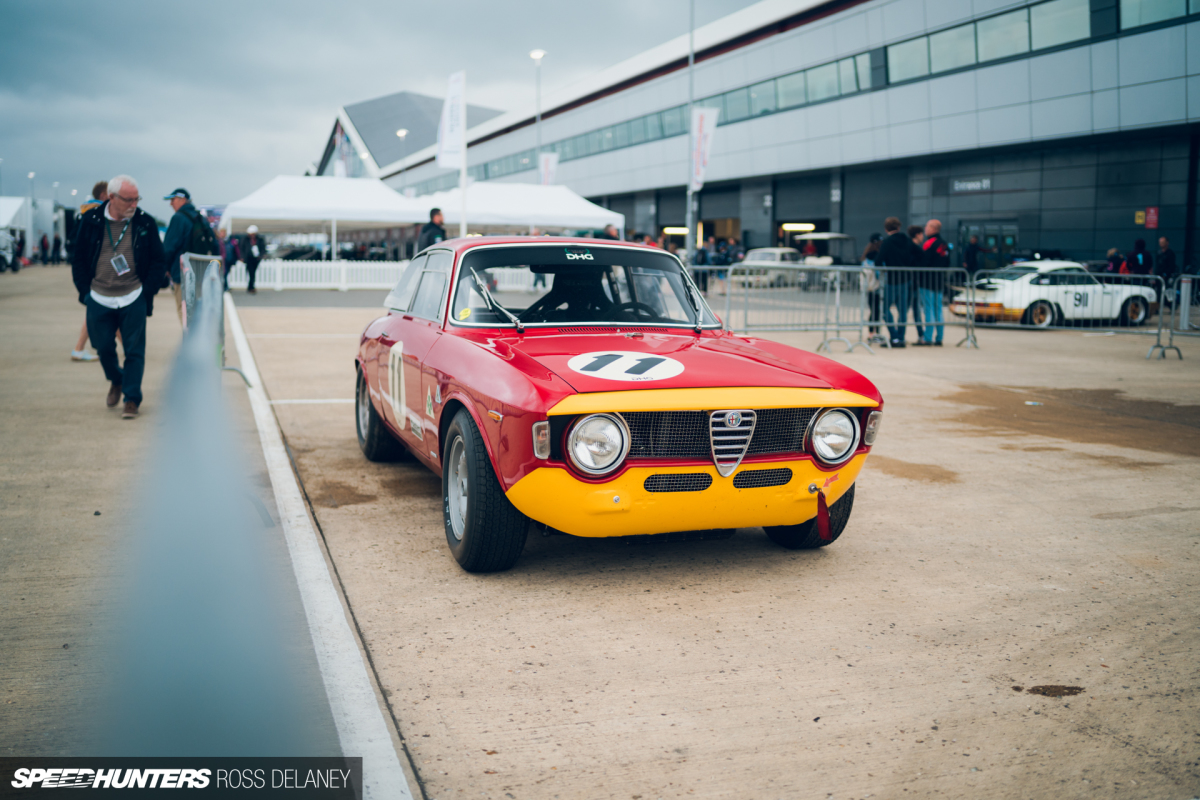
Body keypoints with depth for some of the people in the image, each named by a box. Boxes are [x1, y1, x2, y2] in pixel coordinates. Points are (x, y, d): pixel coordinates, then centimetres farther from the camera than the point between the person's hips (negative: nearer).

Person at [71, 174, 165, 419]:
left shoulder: (145, 223, -2)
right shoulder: (91, 220, -1)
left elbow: (159, 261, 4)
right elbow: (78, 259, 7)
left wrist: (147, 291, -5)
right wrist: (85, 291, 1)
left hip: (133, 300, -1)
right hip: (99, 299, 1)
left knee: (134, 351, -1)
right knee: (103, 348, 10)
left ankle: (132, 399, 9)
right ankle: (116, 380, 38)